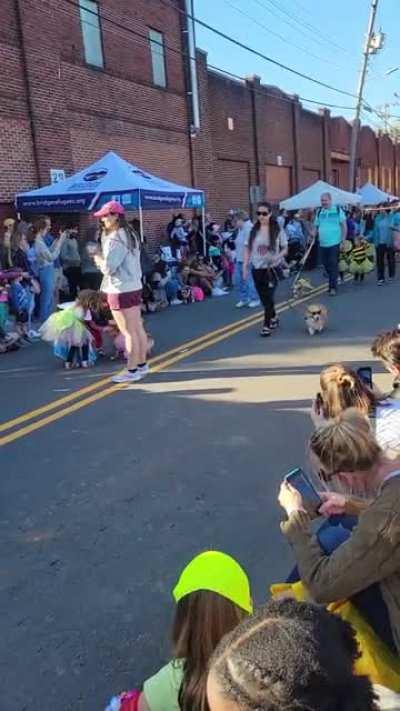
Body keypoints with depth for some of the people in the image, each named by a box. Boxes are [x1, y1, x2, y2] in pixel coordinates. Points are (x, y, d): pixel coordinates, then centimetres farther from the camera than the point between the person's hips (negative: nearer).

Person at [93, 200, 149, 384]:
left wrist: (98, 259, -4)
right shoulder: (129, 235, 14)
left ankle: (132, 371, 1)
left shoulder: (115, 239, -17)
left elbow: (108, 267, -22)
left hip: (121, 290, -10)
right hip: (134, 286, 10)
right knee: (138, 328, 13)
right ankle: (142, 364, 22)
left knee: (128, 332, -5)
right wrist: (103, 258, 6)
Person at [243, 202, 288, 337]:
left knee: (268, 297, -7)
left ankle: (267, 325, 1)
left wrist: (277, 257, -20)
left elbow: (285, 249, -1)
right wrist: (245, 266, 0)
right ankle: (273, 319, 34)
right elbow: (247, 249, 6)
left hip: (272, 269, -4)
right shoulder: (253, 230, 2)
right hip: (257, 269, 4)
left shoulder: (277, 230, -6)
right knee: (264, 298, 12)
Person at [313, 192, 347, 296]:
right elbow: (316, 227, 13)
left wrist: (343, 240, -5)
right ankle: (333, 281, 29)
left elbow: (344, 226, 0)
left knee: (333, 265, -6)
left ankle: (333, 287, -2)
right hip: (323, 244, 4)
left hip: (334, 243, -4)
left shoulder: (338, 210, -2)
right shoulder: (319, 211, 8)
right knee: (326, 265, 10)